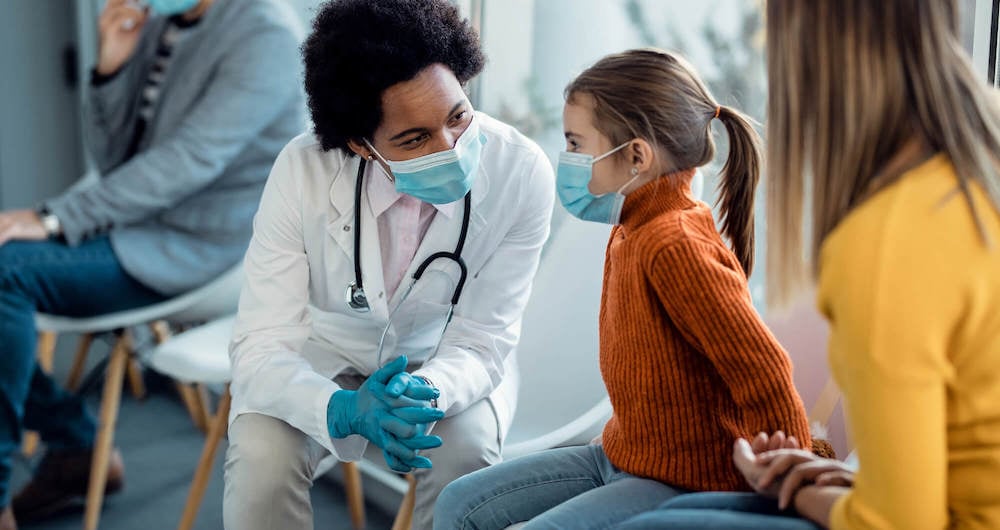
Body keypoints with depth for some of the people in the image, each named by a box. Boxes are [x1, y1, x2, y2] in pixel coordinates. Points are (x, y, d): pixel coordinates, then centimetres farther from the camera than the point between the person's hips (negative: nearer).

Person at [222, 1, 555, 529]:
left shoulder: (521, 174, -27)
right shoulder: (303, 170, -28)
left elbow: (480, 345, -22)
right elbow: (261, 346, -26)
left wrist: (423, 391, -45)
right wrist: (343, 410, -47)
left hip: (442, 358, 1)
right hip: (323, 350, 0)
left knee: (466, 451, -30)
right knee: (262, 453, -29)